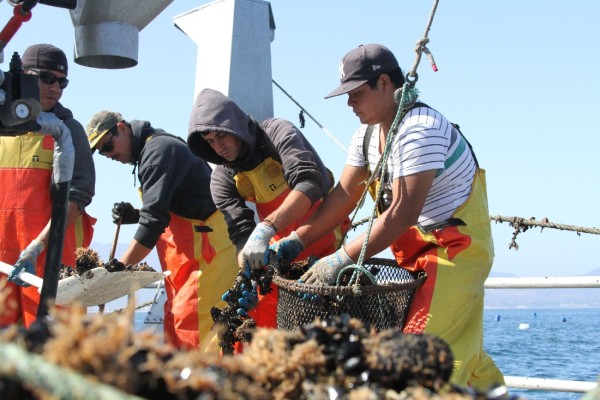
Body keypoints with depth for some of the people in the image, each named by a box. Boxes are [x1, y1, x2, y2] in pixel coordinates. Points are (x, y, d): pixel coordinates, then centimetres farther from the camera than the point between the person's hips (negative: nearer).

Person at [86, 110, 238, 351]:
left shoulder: (158, 150, -14)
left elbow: (154, 218, -21)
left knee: (193, 325, -15)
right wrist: (134, 216, 6)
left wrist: (120, 267, -17)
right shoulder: (148, 152, 18)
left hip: (207, 244, -10)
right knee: (175, 327, 6)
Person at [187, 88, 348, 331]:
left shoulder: (276, 133, -17)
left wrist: (266, 228, -44)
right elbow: (240, 231, -12)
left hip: (321, 236, -5)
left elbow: (309, 183, -33)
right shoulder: (222, 179, -3)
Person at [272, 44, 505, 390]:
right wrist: (295, 241, -4)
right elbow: (344, 197, 7)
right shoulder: (368, 134, 6)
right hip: (417, 246, 10)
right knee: (463, 354, 15)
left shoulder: (419, 129, -24)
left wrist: (341, 260, -29)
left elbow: (403, 212, -29)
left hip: (458, 245, -10)